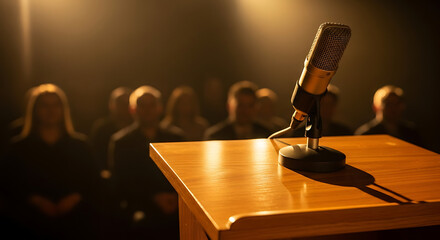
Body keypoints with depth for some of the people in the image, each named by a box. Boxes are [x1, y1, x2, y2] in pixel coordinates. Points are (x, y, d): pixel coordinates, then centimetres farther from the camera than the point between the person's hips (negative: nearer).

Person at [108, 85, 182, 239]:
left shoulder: (174, 139, 19)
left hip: (173, 208, 3)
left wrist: (176, 197, -7)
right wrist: (154, 198, -10)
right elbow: (121, 183, 1)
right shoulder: (120, 142, 9)